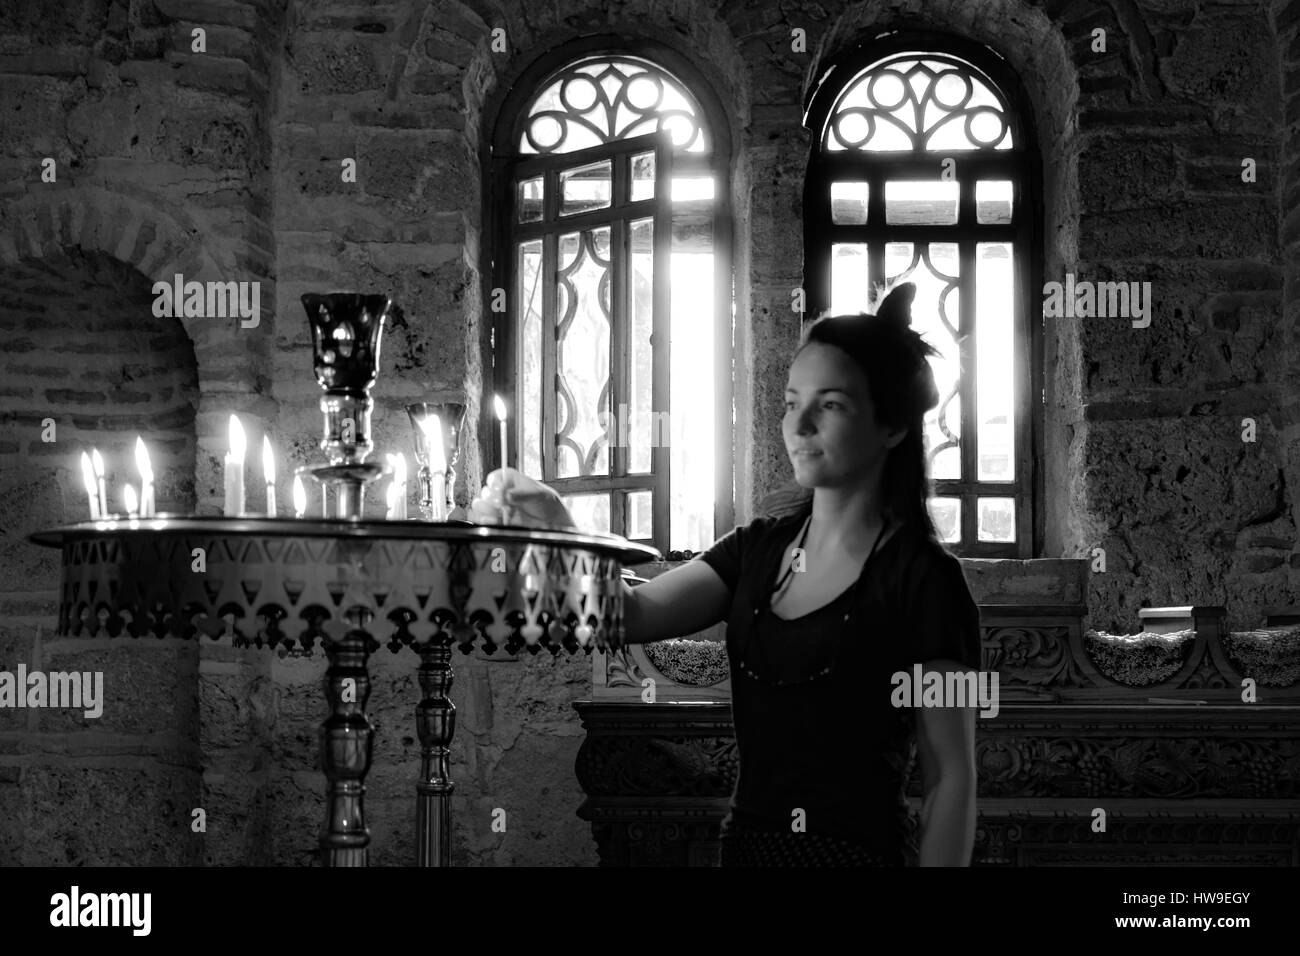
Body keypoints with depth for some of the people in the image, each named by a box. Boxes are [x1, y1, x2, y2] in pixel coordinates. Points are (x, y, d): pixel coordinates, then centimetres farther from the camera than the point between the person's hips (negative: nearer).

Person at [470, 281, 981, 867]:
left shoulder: (922, 578, -10)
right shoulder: (760, 548, 9)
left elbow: (951, 778, -11)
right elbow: (636, 613, -5)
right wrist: (558, 532, -21)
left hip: (857, 846, -6)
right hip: (747, 840, 6)